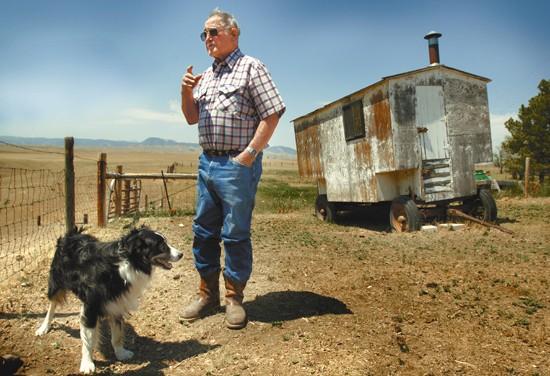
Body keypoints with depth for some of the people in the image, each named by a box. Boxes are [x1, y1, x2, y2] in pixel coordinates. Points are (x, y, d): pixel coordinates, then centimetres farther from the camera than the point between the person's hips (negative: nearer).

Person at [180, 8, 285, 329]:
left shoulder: (250, 67, -2)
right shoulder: (206, 76, 19)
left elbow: (272, 115, -10)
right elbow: (192, 118, 23)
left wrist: (249, 155, -14)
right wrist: (187, 92, 4)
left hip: (237, 165, -7)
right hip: (207, 162, 7)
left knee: (236, 234, 0)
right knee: (204, 231, 10)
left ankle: (235, 298, 14)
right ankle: (208, 295, 23)